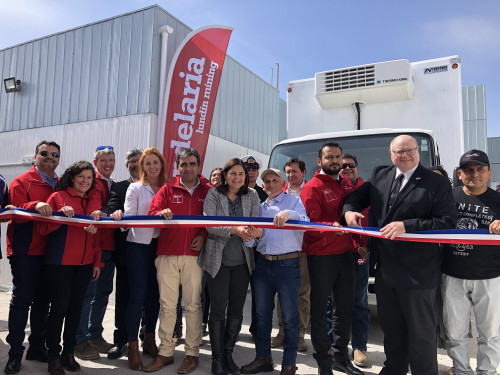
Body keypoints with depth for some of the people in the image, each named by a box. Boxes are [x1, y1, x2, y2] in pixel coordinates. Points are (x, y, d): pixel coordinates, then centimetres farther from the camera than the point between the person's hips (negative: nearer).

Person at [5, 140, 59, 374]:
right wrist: (35, 205, -31)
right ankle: (15, 352, 13)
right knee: (22, 299, 1)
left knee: (42, 300, 12)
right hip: (25, 251, -5)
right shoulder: (22, 182, -2)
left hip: (49, 250, 5)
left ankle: (37, 347, 24)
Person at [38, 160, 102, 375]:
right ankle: (53, 355, 15)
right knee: (59, 307, -1)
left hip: (85, 263, 4)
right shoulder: (58, 197, -2)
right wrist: (61, 213, -21)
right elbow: (43, 228, -5)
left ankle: (69, 353, 24)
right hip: (59, 262, -4)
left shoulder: (95, 201, 10)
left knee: (76, 307, 10)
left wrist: (97, 262, 9)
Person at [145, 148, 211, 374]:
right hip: (167, 255, 2)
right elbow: (152, 214, 3)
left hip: (194, 255, -1)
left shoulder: (208, 191, 6)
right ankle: (165, 352, 19)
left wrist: (203, 236, -9)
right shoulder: (167, 190, 10)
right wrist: (162, 214, -18)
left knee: (193, 305, 5)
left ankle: (192, 353, 18)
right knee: (166, 304, 7)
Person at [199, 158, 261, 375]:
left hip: (242, 261, 3)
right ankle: (217, 357, 22)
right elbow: (210, 225, -16)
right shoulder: (213, 195, -6)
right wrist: (235, 230, -30)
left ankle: (228, 353, 30)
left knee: (236, 310, 11)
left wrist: (255, 232, -27)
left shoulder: (251, 196, 2)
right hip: (218, 260, -3)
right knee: (218, 310, 5)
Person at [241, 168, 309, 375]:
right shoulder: (261, 207, 16)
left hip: (287, 264, -5)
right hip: (263, 263, 5)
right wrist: (254, 234, -4)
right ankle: (263, 358, 29)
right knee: (262, 313, 13)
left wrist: (289, 214, -32)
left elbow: (305, 222, -15)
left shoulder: (294, 201, 2)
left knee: (289, 316, 3)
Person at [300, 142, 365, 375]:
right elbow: (310, 223, -18)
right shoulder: (312, 187, -9)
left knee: (345, 307, 15)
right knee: (320, 309, 4)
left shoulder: (346, 185, 13)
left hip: (345, 254, 7)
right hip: (321, 257, -7)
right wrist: (332, 227, -35)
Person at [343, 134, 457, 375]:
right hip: (385, 268, 6)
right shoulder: (379, 175, 6)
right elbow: (358, 195, 17)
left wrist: (407, 226, -24)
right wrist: (349, 210, -5)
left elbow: (448, 222, -16)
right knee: (390, 326, 23)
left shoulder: (437, 183, -9)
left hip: (418, 272, -5)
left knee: (421, 331, 10)